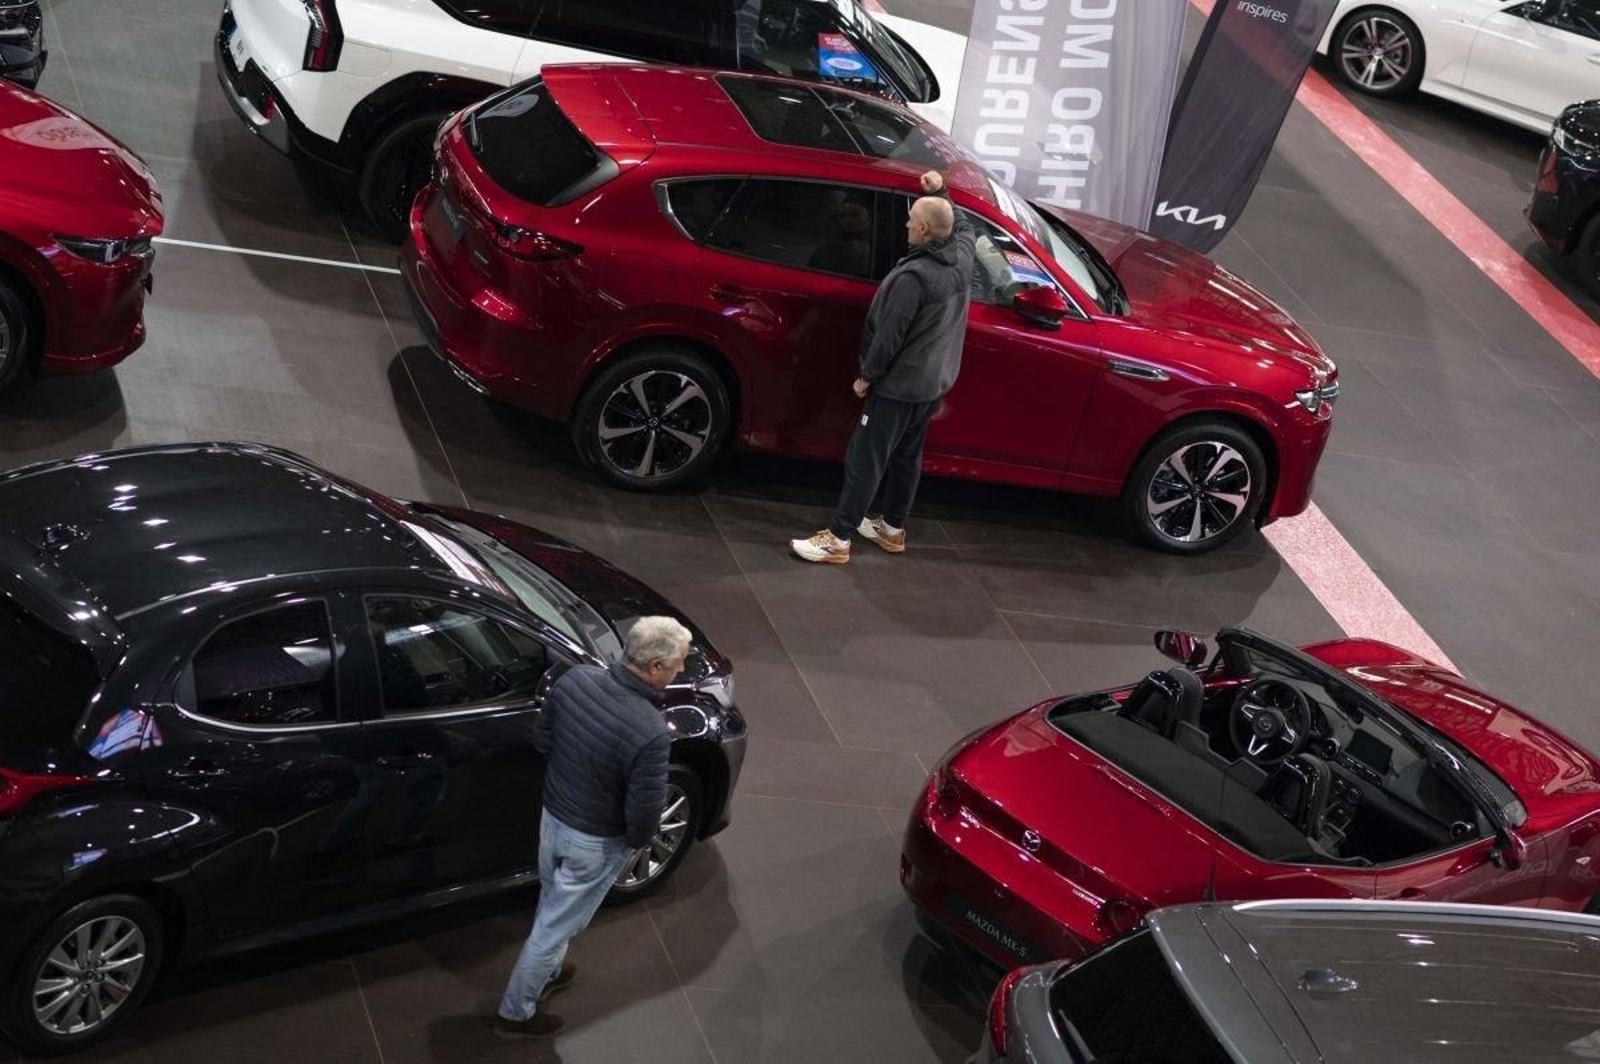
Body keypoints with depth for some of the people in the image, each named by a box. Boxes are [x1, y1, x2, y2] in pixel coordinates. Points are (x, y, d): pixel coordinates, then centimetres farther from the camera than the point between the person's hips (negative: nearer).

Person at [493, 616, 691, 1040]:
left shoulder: (574, 679, -17)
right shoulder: (650, 733, -35)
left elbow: (542, 739, 0)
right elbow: (644, 811, -25)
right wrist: (636, 842, -4)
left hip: (552, 814, 6)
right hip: (595, 841, -6)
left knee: (553, 902, 30)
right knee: (555, 923, 15)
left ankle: (546, 973, 55)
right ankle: (516, 1012, 34)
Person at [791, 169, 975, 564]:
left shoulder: (914, 276, -29)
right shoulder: (963, 257, -4)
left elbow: (889, 335, -24)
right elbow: (963, 225, 23)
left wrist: (867, 375, -12)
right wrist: (941, 193, 17)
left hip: (899, 383, -9)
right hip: (934, 382, 9)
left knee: (864, 459, -2)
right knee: (907, 456, 21)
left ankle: (837, 539, 2)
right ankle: (893, 528, 34)